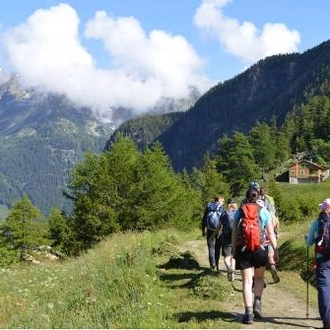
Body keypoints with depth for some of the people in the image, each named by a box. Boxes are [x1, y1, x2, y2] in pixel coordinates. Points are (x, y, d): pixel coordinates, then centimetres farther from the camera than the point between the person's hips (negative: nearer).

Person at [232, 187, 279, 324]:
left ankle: (249, 312, -2)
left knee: (247, 281, 4)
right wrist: (275, 250, 5)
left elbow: (234, 233, 4)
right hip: (260, 249, 0)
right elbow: (271, 233, 0)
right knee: (259, 278, 22)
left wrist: (234, 250, 13)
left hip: (242, 250, 0)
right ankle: (257, 303, 4)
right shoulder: (264, 211, 2)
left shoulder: (239, 212, 3)